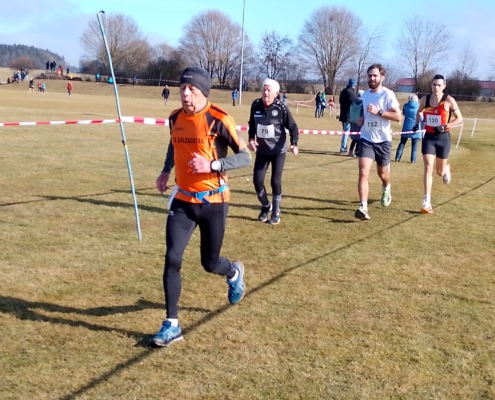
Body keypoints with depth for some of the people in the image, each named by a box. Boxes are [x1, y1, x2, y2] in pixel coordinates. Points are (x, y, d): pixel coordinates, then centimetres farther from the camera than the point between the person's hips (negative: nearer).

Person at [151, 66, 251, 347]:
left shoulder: (219, 120, -15)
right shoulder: (175, 118, 3)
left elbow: (245, 157, -13)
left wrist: (212, 165, -26)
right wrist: (166, 172, 11)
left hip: (213, 202, -4)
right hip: (183, 200, 4)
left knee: (210, 263, 9)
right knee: (172, 258, -8)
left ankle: (234, 273, 47)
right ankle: (172, 325, 3)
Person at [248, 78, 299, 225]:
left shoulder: (281, 108, -17)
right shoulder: (256, 105, -7)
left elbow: (293, 127, -10)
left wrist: (294, 144, -25)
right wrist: (251, 139, -5)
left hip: (278, 151, -3)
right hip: (261, 150, 3)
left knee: (276, 181, -1)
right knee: (257, 180, -1)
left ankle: (276, 213, 18)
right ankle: (266, 206, 27)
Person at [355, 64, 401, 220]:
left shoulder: (388, 94, -10)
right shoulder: (365, 94, 9)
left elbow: (398, 116, -16)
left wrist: (379, 112, -24)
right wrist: (362, 119, 5)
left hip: (383, 140, -3)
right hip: (366, 139, 3)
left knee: (382, 173, 16)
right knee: (363, 173, -14)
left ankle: (386, 189, 52)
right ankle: (363, 208, -18)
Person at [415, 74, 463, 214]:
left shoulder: (449, 101, -11)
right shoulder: (425, 99, -1)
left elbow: (459, 119, -6)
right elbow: (419, 112, 20)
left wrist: (445, 126, -19)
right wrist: (417, 123, 3)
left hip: (443, 137, -2)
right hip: (428, 137, 2)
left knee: (440, 171, 11)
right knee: (428, 169, -10)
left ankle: (446, 169, 52)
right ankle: (427, 202, -9)